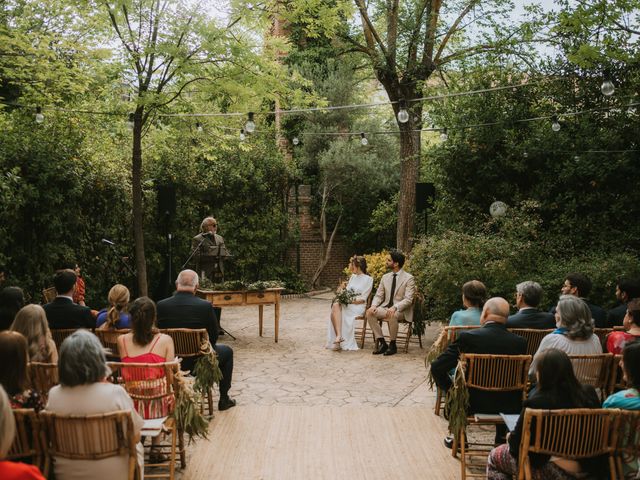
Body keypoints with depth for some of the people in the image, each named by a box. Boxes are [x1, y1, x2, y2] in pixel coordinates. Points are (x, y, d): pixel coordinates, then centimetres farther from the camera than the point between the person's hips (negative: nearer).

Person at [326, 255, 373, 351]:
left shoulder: (368, 279, 2)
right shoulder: (353, 276, 23)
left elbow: (363, 298, -5)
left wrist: (351, 301, -16)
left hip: (358, 305, -5)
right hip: (346, 303, 5)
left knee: (337, 308, -32)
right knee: (335, 305, -31)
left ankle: (339, 336, -34)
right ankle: (338, 336, -44)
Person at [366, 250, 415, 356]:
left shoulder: (409, 278, -6)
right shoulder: (385, 277, 12)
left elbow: (408, 300, -14)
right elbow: (378, 295, 11)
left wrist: (395, 307, -31)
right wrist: (373, 306, -11)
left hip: (401, 310, -5)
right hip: (386, 307, 5)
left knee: (392, 315, -38)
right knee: (369, 312, -21)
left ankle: (392, 344, -16)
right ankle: (382, 342, -13)